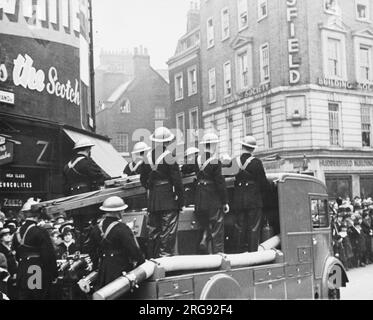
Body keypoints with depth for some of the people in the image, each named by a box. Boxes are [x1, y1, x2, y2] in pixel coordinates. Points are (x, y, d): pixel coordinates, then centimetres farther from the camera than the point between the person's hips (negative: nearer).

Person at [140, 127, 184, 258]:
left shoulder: (149, 156, 5)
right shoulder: (168, 155, -12)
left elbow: (143, 178, 12)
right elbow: (177, 180, -11)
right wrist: (181, 200, -6)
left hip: (153, 198, 6)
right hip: (169, 198, -6)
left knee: (154, 230, 14)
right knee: (168, 231, -1)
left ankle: (152, 258, 21)